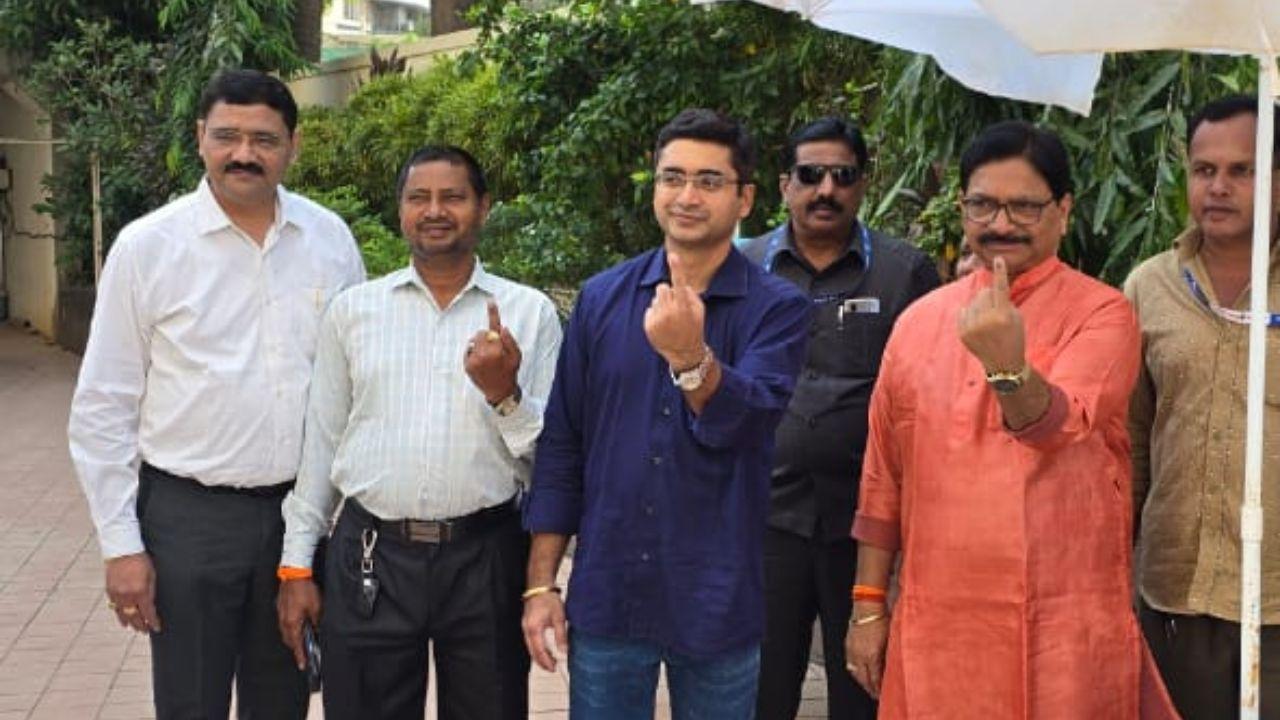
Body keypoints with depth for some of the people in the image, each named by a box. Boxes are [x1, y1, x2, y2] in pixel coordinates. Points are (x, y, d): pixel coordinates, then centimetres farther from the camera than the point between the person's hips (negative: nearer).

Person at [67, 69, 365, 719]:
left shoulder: (331, 239, 2)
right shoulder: (146, 246, -5)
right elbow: (102, 412, -3)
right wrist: (121, 546, -5)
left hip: (305, 511, 3)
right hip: (189, 515, -2)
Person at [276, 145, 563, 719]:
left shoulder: (530, 313, 2)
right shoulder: (352, 310, 6)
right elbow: (320, 440, 9)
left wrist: (504, 393, -16)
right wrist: (296, 564, 8)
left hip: (486, 560, -1)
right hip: (370, 560, 1)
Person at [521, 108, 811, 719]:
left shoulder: (776, 308, -4)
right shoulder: (602, 298, 4)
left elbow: (748, 420, -21)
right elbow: (561, 445, 6)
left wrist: (690, 357, -40)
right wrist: (540, 584, 3)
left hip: (718, 600, -2)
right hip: (606, 594, 2)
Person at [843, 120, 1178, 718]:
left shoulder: (1102, 313, -3)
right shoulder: (919, 321, 7)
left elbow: (1059, 426, -20)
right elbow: (883, 476, 10)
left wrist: (1007, 365, -40)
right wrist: (868, 605, 9)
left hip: (1063, 626, -3)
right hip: (935, 624, 3)